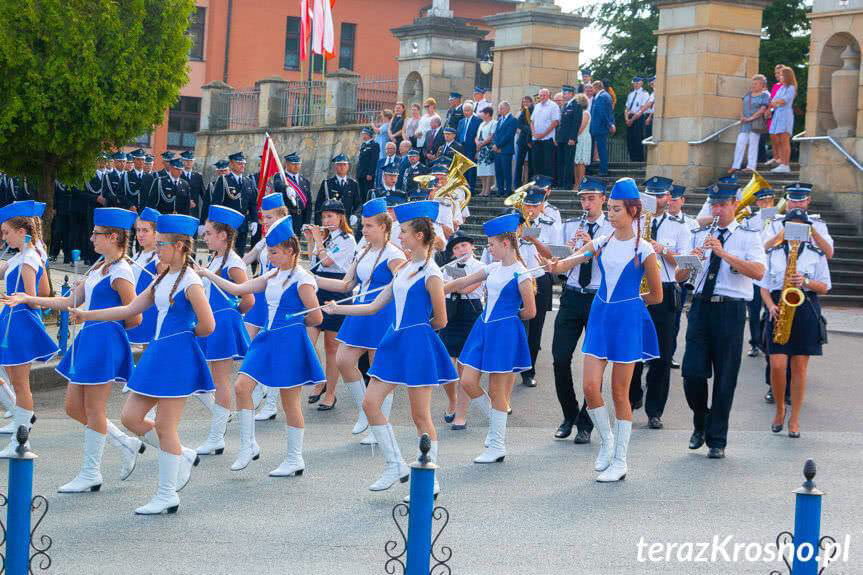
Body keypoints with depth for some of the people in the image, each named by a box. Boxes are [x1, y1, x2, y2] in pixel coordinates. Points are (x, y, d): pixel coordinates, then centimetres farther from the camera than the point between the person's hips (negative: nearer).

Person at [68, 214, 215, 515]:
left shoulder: (190, 282, -15)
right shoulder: (163, 279, 12)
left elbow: (207, 325, -17)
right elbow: (131, 309, 13)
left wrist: (183, 335, 2)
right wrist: (87, 315, 8)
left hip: (177, 357, -9)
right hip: (157, 354, 9)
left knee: (165, 427, -2)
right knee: (131, 417, 8)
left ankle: (167, 495, 10)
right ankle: (184, 457, 24)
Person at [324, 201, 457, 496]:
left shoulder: (430, 274, -13)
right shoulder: (404, 270, 12)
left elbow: (440, 321, -8)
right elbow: (375, 306, 13)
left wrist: (416, 328, 8)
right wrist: (336, 308, 11)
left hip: (418, 345, -8)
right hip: (395, 343, 8)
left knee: (420, 415, -1)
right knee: (370, 402, 4)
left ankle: (430, 479, 11)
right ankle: (396, 466, 15)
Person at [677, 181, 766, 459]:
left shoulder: (748, 237, 3)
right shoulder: (699, 236, 13)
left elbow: (758, 272, -14)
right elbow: (679, 276, 9)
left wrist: (723, 253, -22)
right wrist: (691, 259, -12)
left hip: (731, 310, -3)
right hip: (701, 307, 3)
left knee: (725, 378, 2)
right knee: (692, 372, -4)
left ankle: (717, 441, 12)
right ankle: (700, 422, 23)